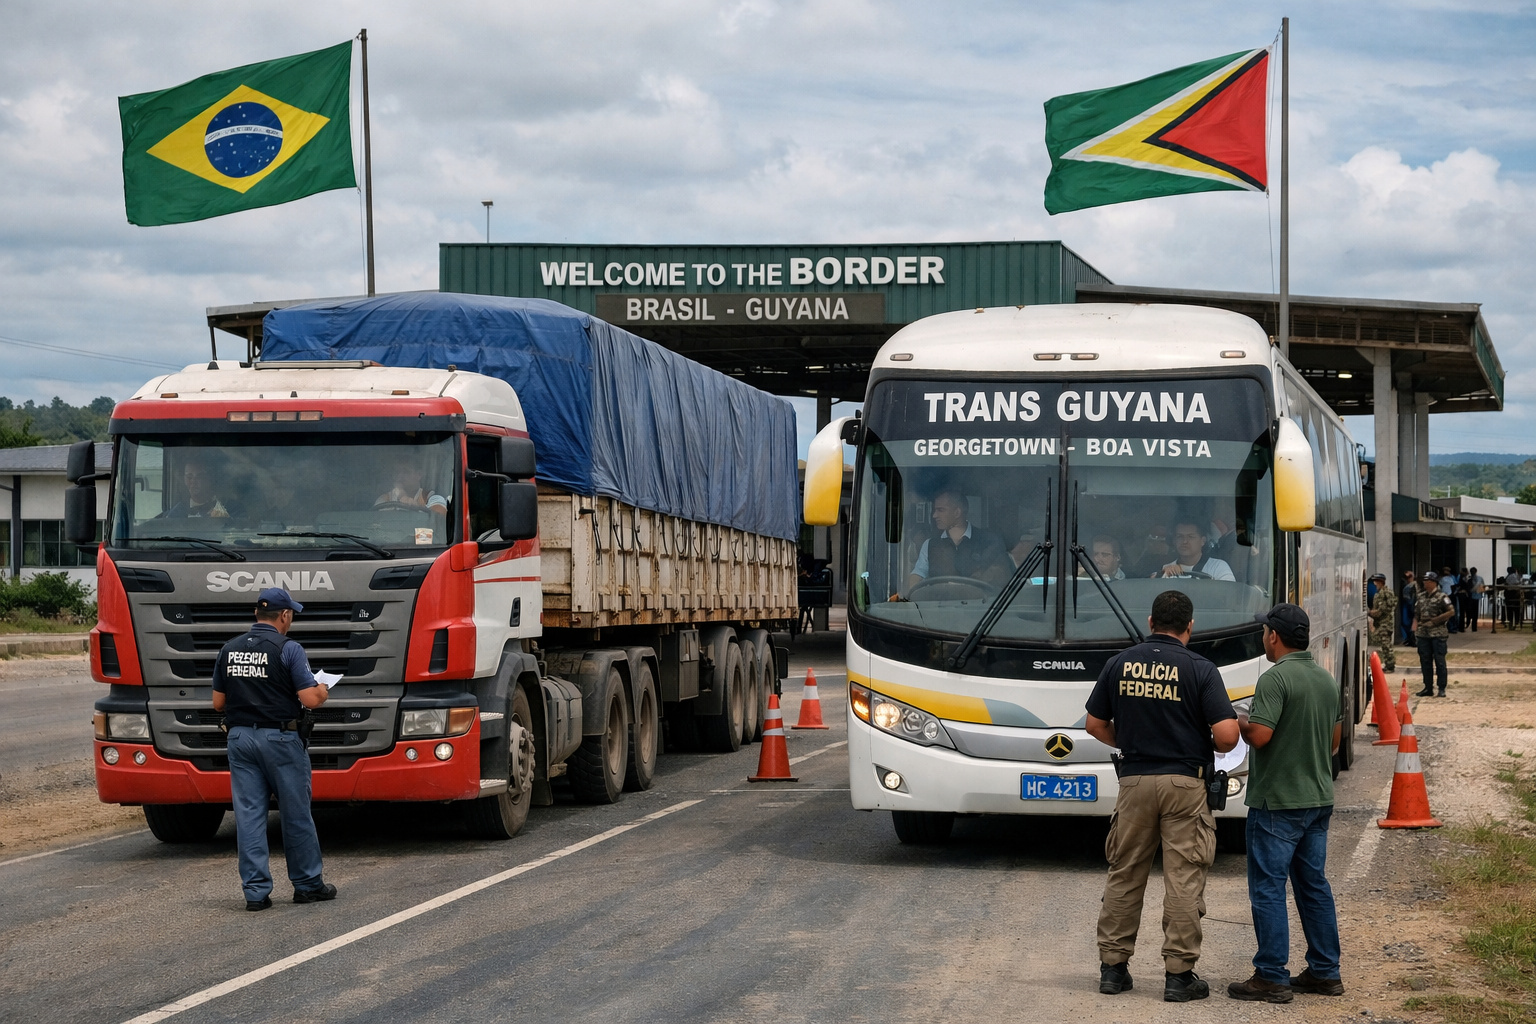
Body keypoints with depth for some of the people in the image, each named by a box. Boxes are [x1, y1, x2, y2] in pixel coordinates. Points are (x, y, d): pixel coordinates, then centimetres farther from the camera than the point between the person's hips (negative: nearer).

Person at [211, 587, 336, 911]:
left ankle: (255, 890, 2)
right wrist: (322, 690, 8)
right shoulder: (288, 649, -10)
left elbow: (218, 702, 11)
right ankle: (307, 884, 17)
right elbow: (310, 699, -15)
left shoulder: (229, 650, 7)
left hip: (239, 736, 4)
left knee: (248, 815, 4)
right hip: (280, 738, -4)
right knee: (296, 814, 7)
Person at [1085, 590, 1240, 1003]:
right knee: (1183, 880, 1)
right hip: (1185, 783, -3)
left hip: (1134, 781, 3)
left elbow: (1095, 725, 9)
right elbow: (1226, 734, -14)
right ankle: (1178, 974, 1)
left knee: (1124, 876, 12)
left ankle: (1113, 967, 15)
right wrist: (1211, 749, 8)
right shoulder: (1199, 669, -8)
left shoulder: (1119, 663, 3)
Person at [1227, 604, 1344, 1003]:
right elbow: (1335, 738, 17)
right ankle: (1325, 973, 18)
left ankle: (1272, 978, -3)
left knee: (1268, 888, -3)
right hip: (1319, 798, 8)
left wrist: (1239, 721, -4)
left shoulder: (1275, 678, -16)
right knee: (1314, 884, 14)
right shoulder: (1327, 679, 10)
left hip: (1277, 801, -8)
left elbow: (1260, 734, -23)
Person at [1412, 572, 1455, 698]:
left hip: (1438, 634, -6)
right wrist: (1415, 626, 1)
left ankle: (1442, 688, 0)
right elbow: (1416, 615, 18)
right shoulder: (1421, 598, 13)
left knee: (1439, 661, -4)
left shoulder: (1441, 597, -5)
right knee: (1425, 661, 8)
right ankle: (1428, 688, 16)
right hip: (1423, 633, 6)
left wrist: (1434, 620, -13)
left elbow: (1451, 612, -11)